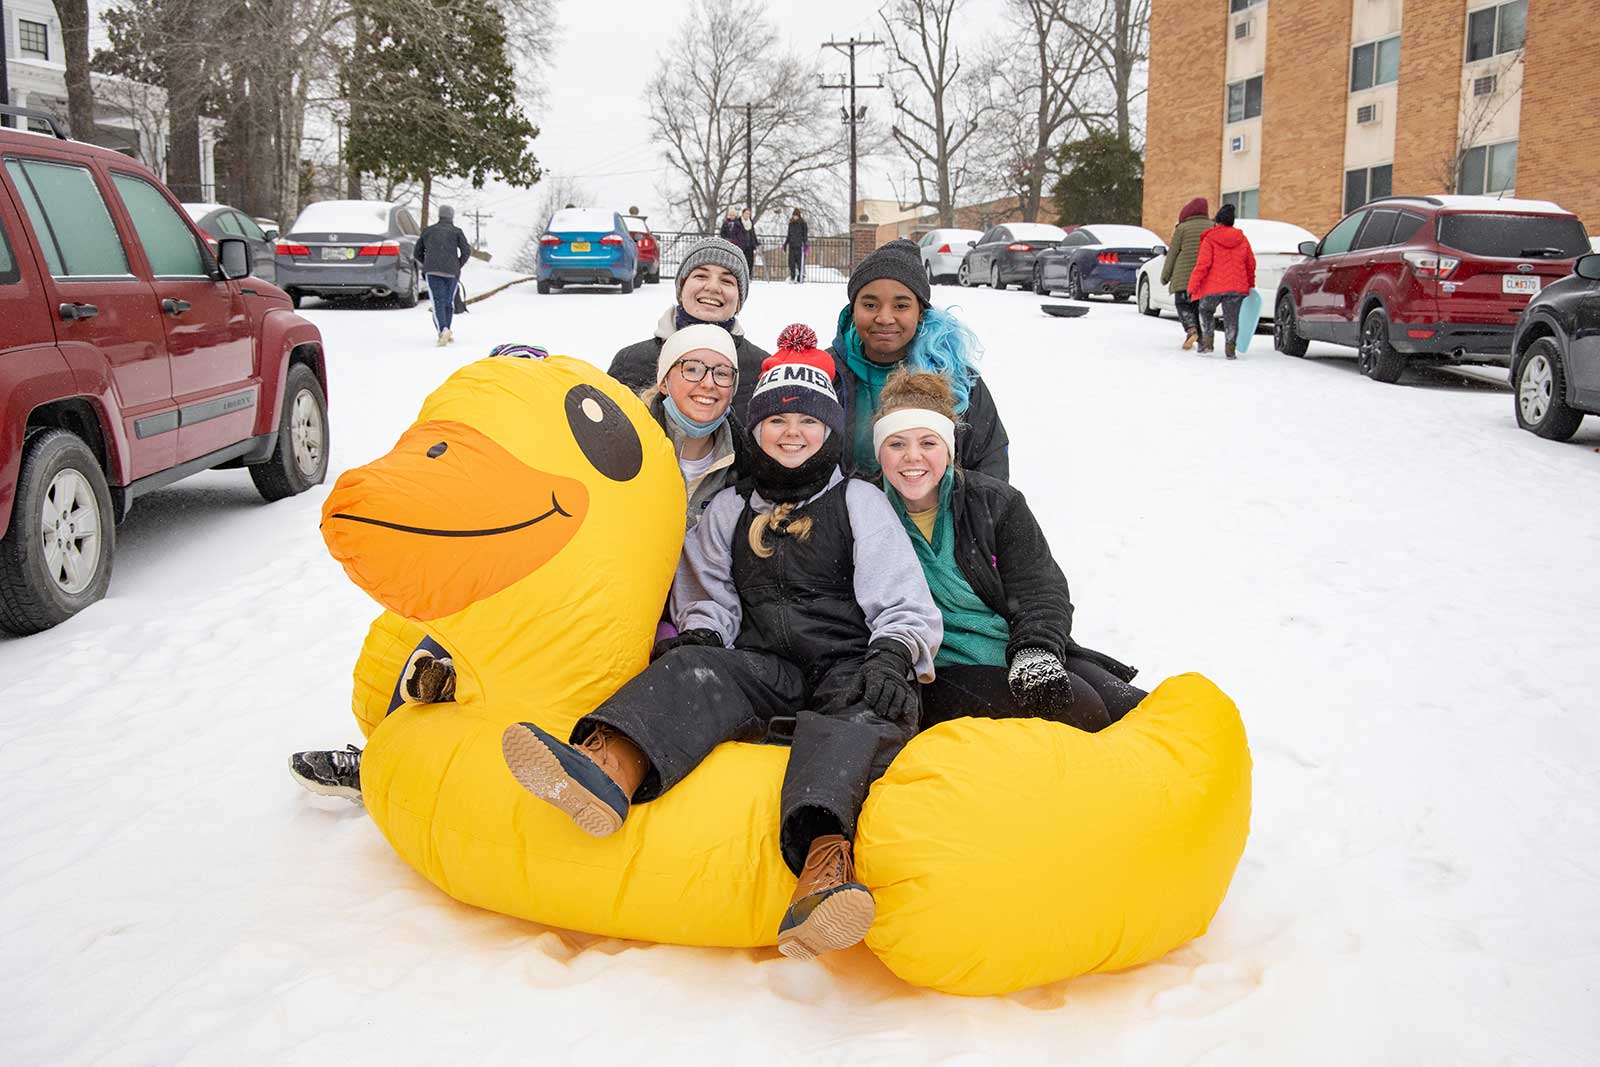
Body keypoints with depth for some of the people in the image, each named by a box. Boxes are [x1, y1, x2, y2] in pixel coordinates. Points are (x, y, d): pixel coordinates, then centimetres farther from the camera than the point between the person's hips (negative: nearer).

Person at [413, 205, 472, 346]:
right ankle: (446, 331, 19)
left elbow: (417, 253, 20)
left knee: (437, 302, -7)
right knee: (449, 301, 16)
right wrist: (458, 266, 12)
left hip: (432, 271, 0)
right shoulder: (456, 231, 10)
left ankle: (443, 330, -29)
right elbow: (466, 251, -1)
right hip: (451, 272, 0)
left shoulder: (428, 231, 17)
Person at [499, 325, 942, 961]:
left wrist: (891, 659, -15)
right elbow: (710, 603, 23)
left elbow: (908, 609, 6)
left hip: (848, 670, -3)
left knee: (870, 704, -38)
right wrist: (698, 639, -1)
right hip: (762, 674, 3)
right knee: (697, 670, -29)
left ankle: (826, 863, -67)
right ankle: (607, 771, -61)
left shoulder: (860, 503, 14)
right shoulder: (730, 510, 23)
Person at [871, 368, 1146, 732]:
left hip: (1028, 658, 3)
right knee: (1076, 707, -27)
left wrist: (1035, 656, -17)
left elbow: (1041, 590, 2)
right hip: (939, 674, -3)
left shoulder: (994, 501, 6)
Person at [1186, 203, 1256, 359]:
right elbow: (1251, 264, 16)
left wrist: (1193, 286, -11)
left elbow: (1203, 264, -12)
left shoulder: (1210, 239, -4)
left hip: (1213, 287, -3)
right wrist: (1251, 284, 30)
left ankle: (1207, 344, 7)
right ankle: (1230, 349, 6)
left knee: (1206, 312, 17)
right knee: (1231, 317, 9)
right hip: (1237, 287, 3)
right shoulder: (1242, 239, 9)